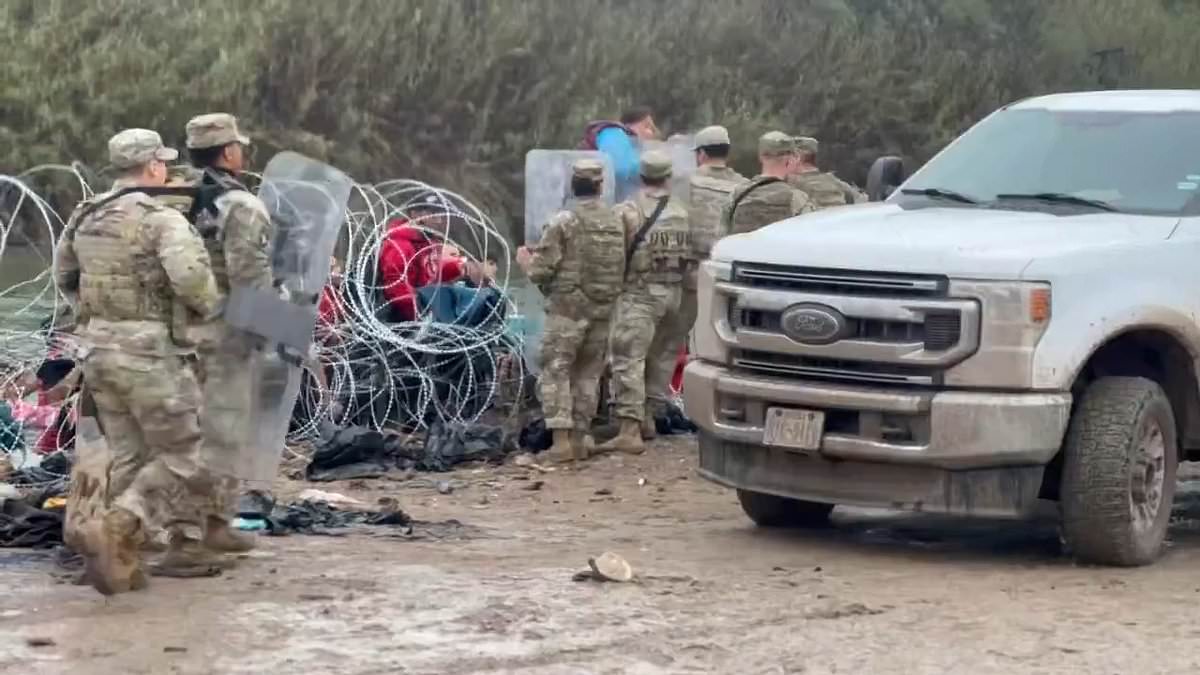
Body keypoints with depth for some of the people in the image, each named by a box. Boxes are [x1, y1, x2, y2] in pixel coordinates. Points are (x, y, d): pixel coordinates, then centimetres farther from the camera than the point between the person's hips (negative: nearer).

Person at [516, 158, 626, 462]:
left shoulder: (562, 223, -11)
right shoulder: (616, 223, 5)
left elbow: (541, 271, -11)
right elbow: (621, 271, 7)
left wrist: (525, 261, 9)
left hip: (567, 310, -5)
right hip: (602, 312, 5)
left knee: (555, 371, -1)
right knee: (587, 375, 14)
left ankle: (561, 439, -11)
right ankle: (581, 437, 15)